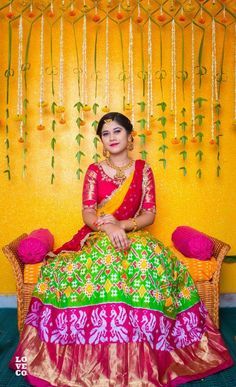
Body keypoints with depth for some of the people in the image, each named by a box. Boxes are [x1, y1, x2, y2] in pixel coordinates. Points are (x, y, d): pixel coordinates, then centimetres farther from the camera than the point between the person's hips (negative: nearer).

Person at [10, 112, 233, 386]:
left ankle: (142, 356, -15)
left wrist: (122, 225, -18)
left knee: (152, 261, -32)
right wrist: (108, 227, -26)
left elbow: (149, 214, 0)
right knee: (103, 261, -35)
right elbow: (87, 213, -4)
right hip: (97, 237, 0)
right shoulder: (94, 170, 5)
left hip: (134, 236, 1)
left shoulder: (143, 170, 6)